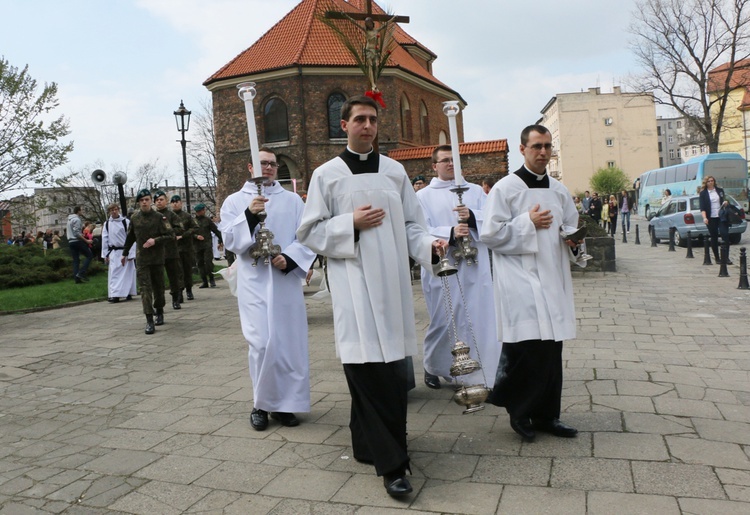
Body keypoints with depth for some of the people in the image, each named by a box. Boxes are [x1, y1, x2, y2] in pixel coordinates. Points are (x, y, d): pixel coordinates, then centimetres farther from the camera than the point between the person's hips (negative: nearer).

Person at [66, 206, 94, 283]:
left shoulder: (70, 219, 19)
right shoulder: (77, 219, -12)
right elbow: (77, 233, -19)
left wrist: (81, 234, 22)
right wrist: (86, 240, -18)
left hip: (71, 242, 9)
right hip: (77, 241, -9)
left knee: (76, 260, 8)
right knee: (89, 255, -1)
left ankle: (77, 279, 4)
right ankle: (81, 273, -11)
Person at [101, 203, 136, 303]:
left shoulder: (126, 222, -5)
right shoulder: (106, 224, 6)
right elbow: (104, 239, 9)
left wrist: (131, 253, -10)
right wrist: (105, 254, 6)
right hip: (113, 252, 3)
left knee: (127, 273, 2)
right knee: (113, 273, -1)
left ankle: (128, 293, 9)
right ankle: (114, 295, 3)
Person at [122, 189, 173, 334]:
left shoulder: (159, 217, -5)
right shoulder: (134, 218, 4)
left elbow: (171, 235, -7)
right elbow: (130, 237, 15)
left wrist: (155, 240, -20)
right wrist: (125, 253, 21)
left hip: (157, 258, -1)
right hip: (141, 259, 1)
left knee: (158, 287, 11)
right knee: (145, 288, -7)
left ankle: (159, 313, 32)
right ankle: (149, 320, -10)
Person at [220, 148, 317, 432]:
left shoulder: (292, 200, 9)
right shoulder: (235, 201, 9)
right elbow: (230, 240, -2)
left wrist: (289, 258, -15)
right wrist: (249, 215, -17)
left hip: (286, 282, 2)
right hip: (254, 283, -1)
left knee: (289, 342, 3)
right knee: (261, 343, -9)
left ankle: (284, 404, 17)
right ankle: (261, 404, 10)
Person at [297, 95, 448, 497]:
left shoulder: (395, 171, 12)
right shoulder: (326, 174, 4)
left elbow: (411, 224, 11)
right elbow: (309, 232, 2)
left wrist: (430, 244, -8)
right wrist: (351, 223, -11)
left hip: (392, 279, 4)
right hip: (352, 280, -3)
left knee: (391, 366, 7)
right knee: (367, 366, -8)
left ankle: (369, 442, 27)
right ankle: (391, 461, 1)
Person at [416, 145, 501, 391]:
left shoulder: (474, 190, 14)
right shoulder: (423, 196, 6)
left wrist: (472, 216, -15)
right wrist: (450, 233, -21)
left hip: (475, 266, 2)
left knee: (480, 318, 1)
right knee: (443, 320, 4)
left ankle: (484, 372, 12)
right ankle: (432, 366, 25)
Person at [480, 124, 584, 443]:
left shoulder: (559, 190, 14)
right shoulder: (506, 188, -4)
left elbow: (571, 228, 23)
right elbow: (490, 234, -10)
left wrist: (574, 238, 1)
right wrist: (528, 222, -13)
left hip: (554, 281, 6)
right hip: (522, 282, -6)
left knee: (551, 351, 9)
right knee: (527, 348, -9)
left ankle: (545, 415, 22)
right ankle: (519, 410, 13)